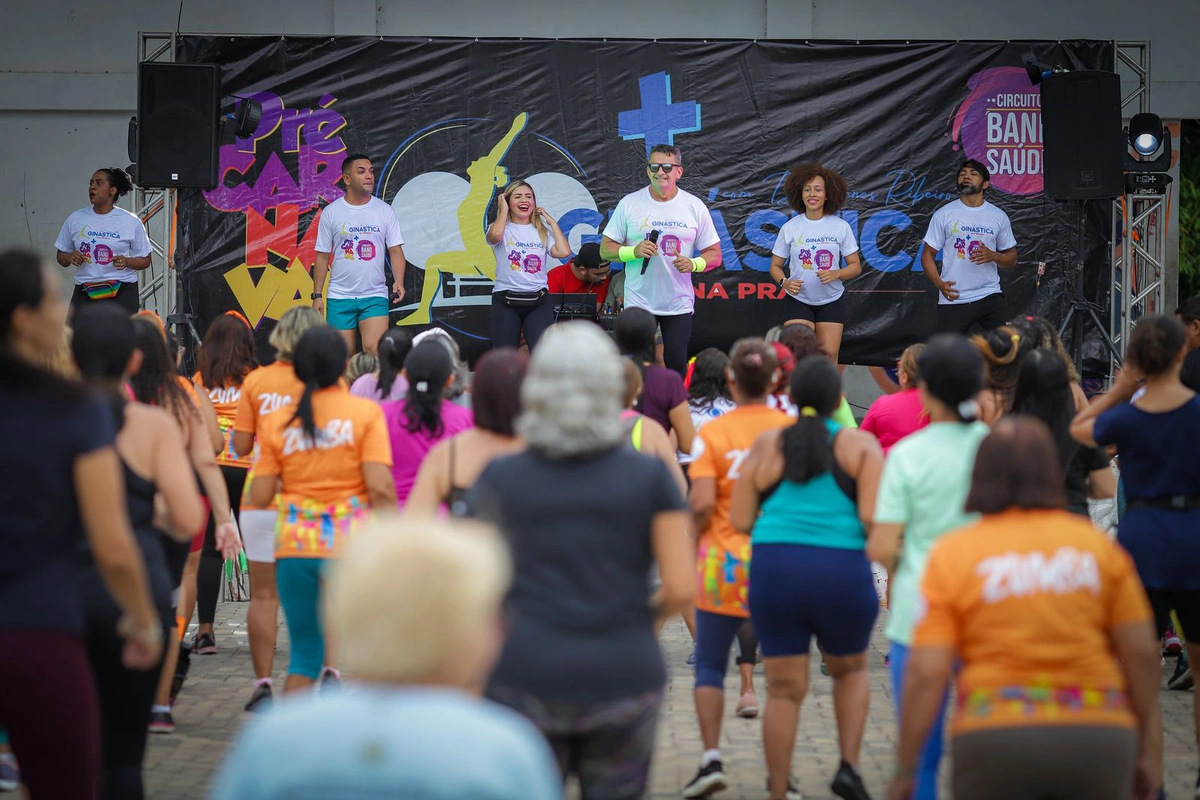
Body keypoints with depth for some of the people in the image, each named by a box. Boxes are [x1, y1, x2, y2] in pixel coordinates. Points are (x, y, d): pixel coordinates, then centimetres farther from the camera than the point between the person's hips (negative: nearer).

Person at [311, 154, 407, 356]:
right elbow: (322, 257, 6)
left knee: (373, 350, -16)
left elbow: (395, 250, 2)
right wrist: (317, 295, 1)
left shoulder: (385, 211, 5)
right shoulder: (330, 213, 3)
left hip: (375, 296, 0)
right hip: (339, 297, 1)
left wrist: (399, 281, -15)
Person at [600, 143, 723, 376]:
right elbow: (606, 249, 4)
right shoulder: (629, 204, 2)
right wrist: (634, 251, -16)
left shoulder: (695, 207, 3)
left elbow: (714, 254, 5)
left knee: (676, 365, 0)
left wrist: (693, 264, -17)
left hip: (679, 304, 0)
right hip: (638, 303, 0)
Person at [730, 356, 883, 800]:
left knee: (784, 689, 9)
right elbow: (874, 519, -10)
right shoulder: (860, 446, 0)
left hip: (774, 571, 1)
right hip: (842, 573, -1)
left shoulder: (766, 445, 6)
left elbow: (740, 521, 4)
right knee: (850, 670, 23)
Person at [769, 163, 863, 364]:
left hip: (832, 301, 1)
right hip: (799, 300, -1)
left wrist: (835, 274, -18)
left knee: (829, 355, -1)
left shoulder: (841, 227, -3)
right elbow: (775, 266, 5)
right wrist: (785, 282, -16)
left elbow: (855, 266, 1)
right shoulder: (789, 228, -2)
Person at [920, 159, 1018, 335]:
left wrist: (992, 256, -12)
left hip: (990, 297, 1)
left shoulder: (999, 217, 7)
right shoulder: (943, 215, 3)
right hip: (953, 299, -1)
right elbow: (928, 254, 4)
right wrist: (939, 283, -14)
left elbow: (1011, 259, 12)